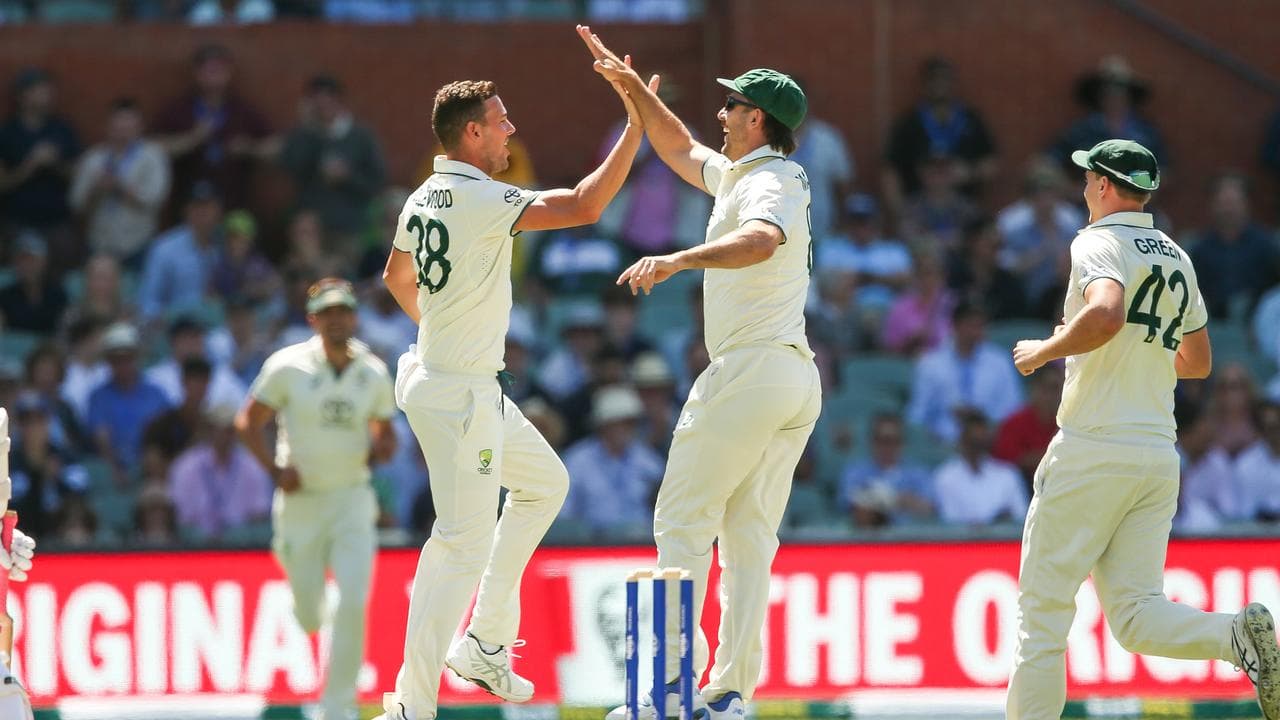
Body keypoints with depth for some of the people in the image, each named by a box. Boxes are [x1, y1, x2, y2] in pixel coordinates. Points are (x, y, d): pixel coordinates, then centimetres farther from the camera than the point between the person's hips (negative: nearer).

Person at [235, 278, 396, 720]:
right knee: (309, 618, 5)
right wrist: (275, 470, -14)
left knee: (353, 604, -17)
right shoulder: (288, 367, -6)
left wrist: (380, 448, -10)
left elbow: (386, 434, 14)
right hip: (300, 500, -1)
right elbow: (248, 422, 0)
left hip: (352, 501, 1)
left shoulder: (374, 373, 2)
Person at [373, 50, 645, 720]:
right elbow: (583, 207, -26)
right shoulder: (481, 200, -20)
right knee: (462, 542, -13)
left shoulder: (421, 201, 9)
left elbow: (396, 277, 26)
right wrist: (636, 127, -19)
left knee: (544, 483, 25)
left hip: (477, 388, 11)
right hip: (459, 394, -11)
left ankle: (485, 643, 26)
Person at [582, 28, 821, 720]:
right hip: (797, 380, 10)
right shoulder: (735, 175, 19)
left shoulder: (768, 184, -12)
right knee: (750, 535, 8)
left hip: (750, 370, -10)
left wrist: (677, 259, -49)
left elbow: (760, 240, -36)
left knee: (682, 520, -7)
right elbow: (679, 148, 36)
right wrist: (632, 87, 29)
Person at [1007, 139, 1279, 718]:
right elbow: (1197, 362, 26)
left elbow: (1107, 315, -28)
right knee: (1135, 616, 2)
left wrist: (1044, 350, -13)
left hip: (1093, 449, -7)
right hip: (1159, 458, 7)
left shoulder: (1098, 243, -7)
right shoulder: (1176, 258, 18)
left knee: (1043, 610, 0)